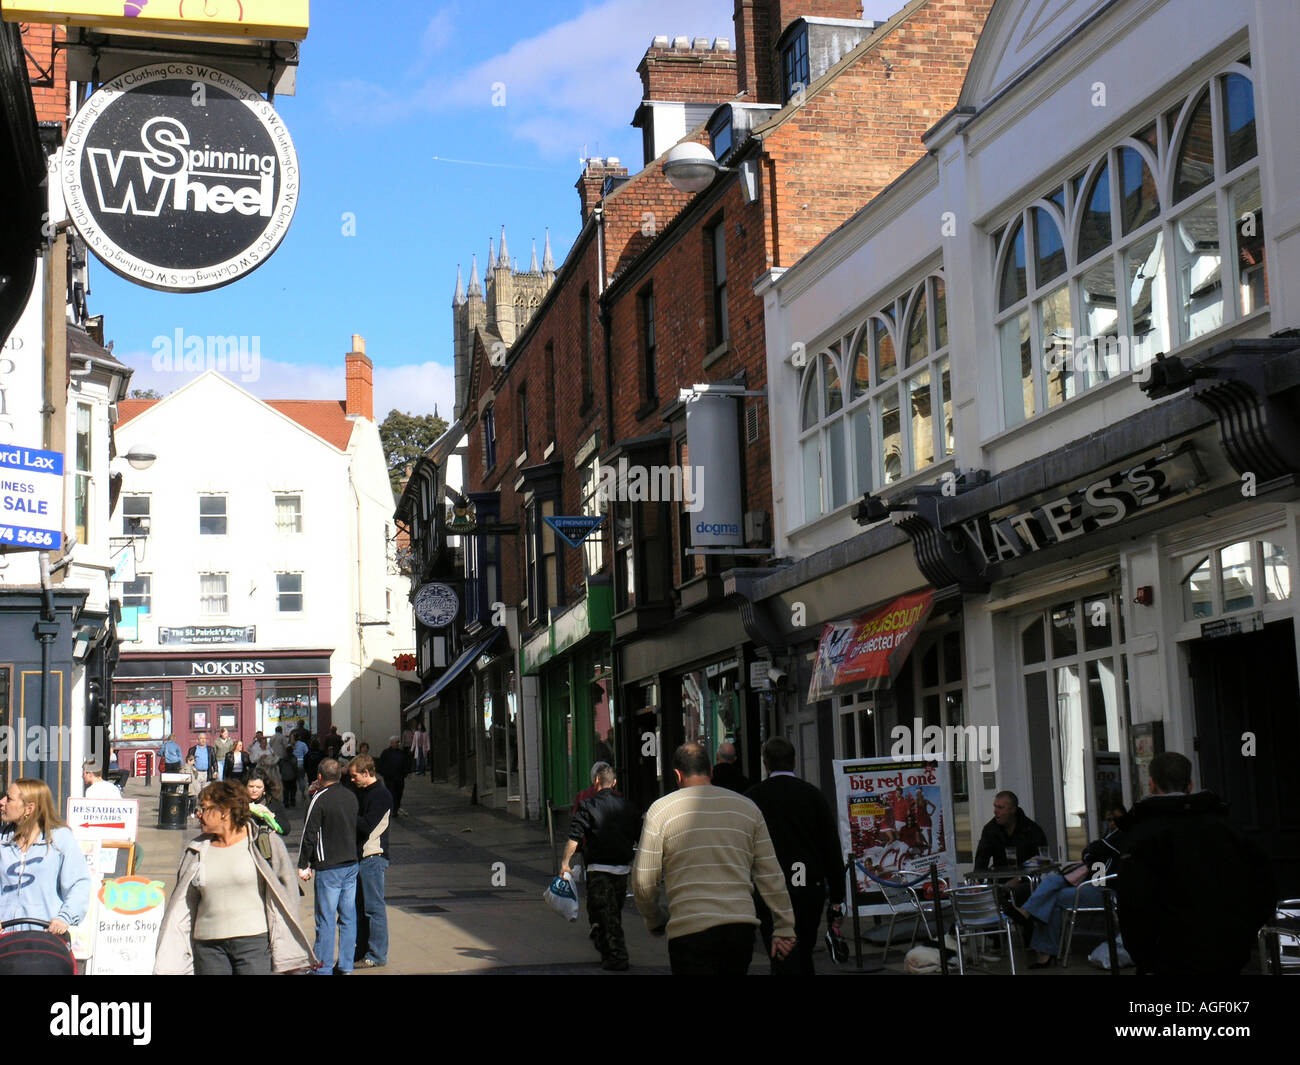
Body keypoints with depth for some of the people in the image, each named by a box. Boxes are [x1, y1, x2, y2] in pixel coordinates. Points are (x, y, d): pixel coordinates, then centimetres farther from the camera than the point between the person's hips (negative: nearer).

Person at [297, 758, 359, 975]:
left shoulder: (319, 800, -11)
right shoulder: (350, 797, 8)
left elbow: (310, 834, -11)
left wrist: (303, 865, -1)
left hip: (329, 868, -6)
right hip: (351, 863, 6)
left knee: (326, 920, -2)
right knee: (348, 917, 9)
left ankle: (323, 969, 1)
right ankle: (346, 966, 13)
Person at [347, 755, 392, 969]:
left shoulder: (381, 795, -13)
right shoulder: (359, 791, 15)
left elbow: (366, 825, -21)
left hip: (373, 857, -9)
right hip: (358, 856, 9)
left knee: (373, 907, -4)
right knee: (359, 907, 14)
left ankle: (377, 955, 2)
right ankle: (362, 952, 22)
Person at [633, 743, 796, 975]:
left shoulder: (661, 810, 1)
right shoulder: (748, 808, 11)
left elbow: (643, 881, 1)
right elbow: (771, 876, 10)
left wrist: (655, 921, 19)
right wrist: (784, 928, 16)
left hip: (689, 929, -3)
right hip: (741, 927, 4)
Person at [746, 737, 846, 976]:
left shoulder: (752, 797, -4)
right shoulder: (813, 795, 2)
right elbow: (833, 849, 4)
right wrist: (836, 896, 10)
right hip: (811, 890, 3)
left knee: (784, 963, -1)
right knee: (804, 957, 18)